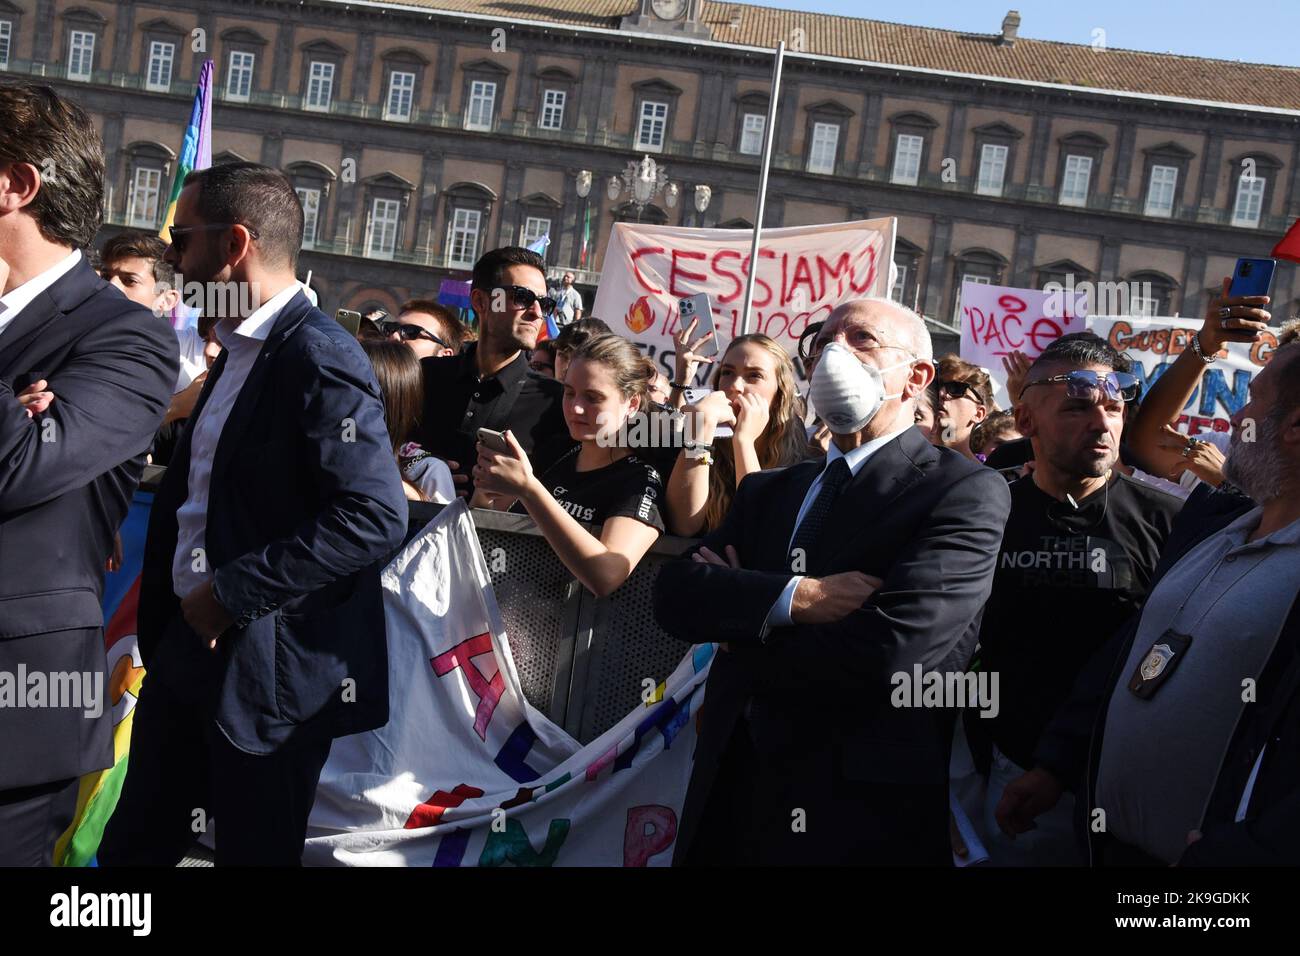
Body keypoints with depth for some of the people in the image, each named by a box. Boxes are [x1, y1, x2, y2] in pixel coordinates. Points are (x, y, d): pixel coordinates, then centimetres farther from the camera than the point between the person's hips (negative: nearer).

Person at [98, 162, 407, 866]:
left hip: (272, 668, -9)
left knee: (253, 849, 6)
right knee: (135, 846, 17)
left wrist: (231, 592, -22)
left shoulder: (321, 358, -18)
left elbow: (374, 518, -26)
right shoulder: (236, 352, 13)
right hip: (191, 647, 9)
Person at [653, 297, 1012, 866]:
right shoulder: (768, 491, 13)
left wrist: (742, 638, -5)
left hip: (866, 815, -5)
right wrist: (794, 597, -18)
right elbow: (675, 593, 0)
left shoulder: (966, 493, -8)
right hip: (732, 796, 6)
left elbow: (889, 652, -21)